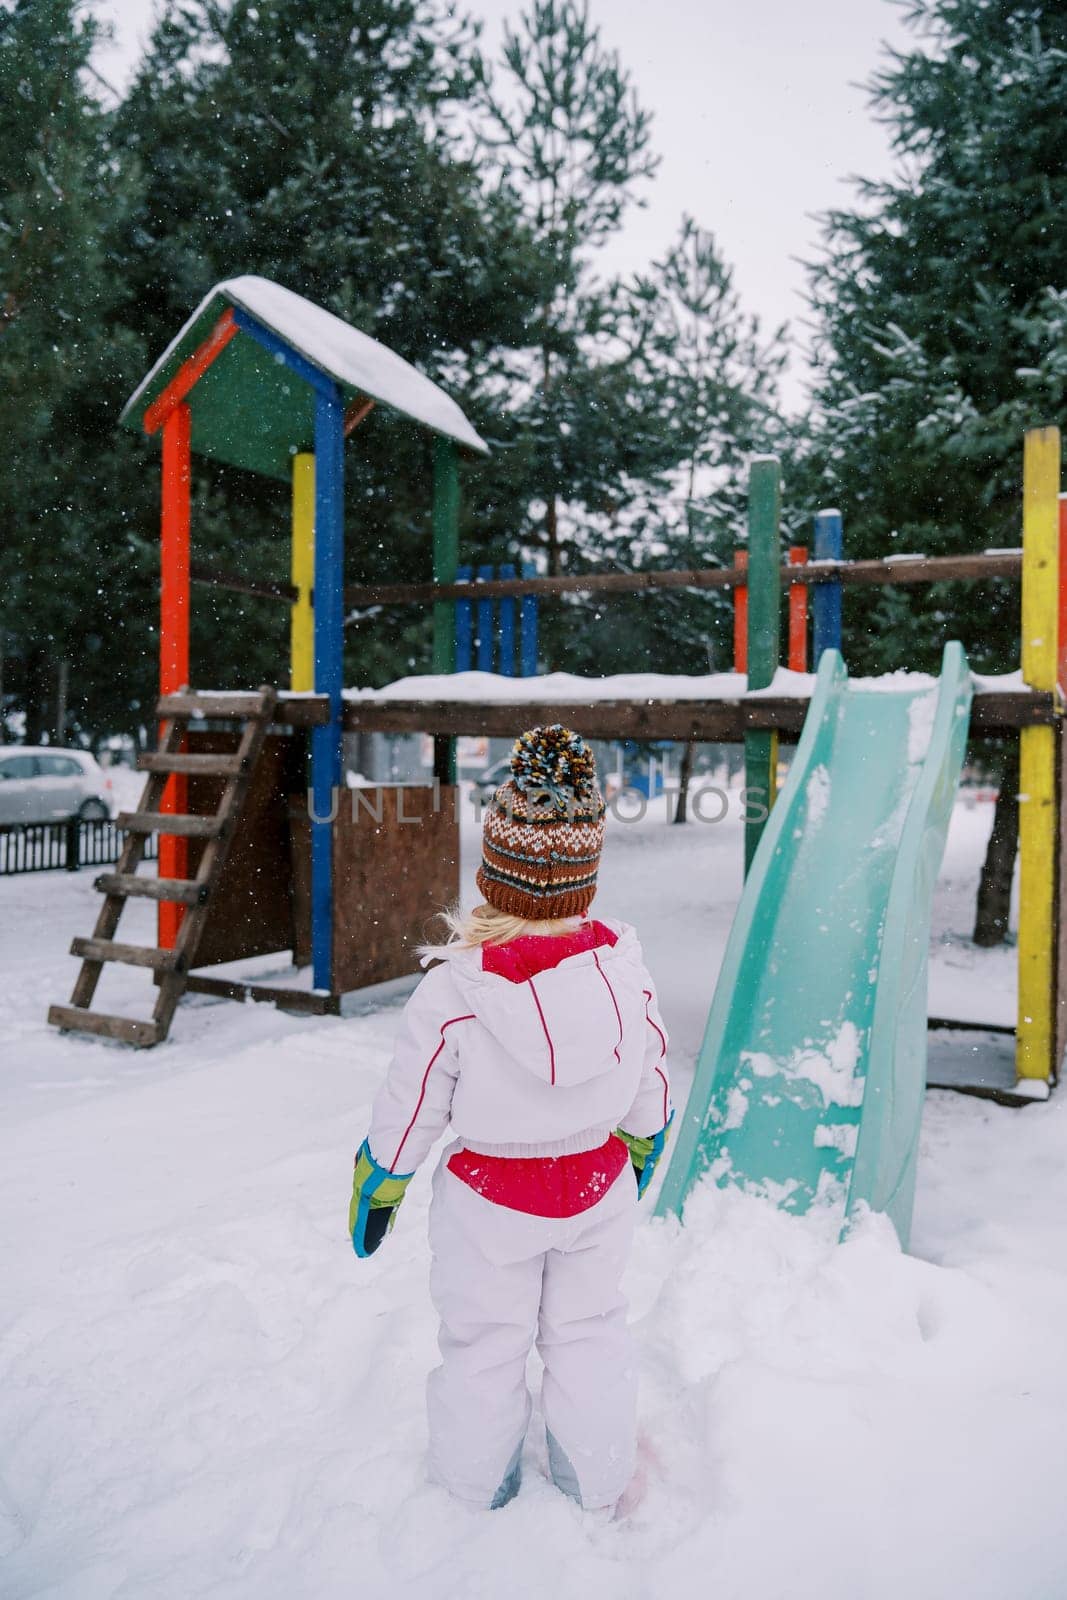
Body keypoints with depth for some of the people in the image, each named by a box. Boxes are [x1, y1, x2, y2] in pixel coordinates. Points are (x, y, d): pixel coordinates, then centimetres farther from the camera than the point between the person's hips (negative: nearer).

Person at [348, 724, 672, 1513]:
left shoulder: (451, 992, -27)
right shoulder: (626, 969, -18)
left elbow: (407, 1116, -14)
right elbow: (652, 1088, -3)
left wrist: (375, 1192, 4)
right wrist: (641, 1158, 17)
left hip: (489, 1198, -2)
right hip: (600, 1191, 3)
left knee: (484, 1345, 21)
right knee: (589, 1333, 24)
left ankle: (477, 1490, 44)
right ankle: (598, 1486, 45)